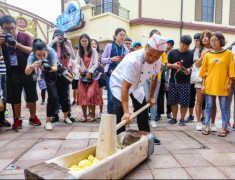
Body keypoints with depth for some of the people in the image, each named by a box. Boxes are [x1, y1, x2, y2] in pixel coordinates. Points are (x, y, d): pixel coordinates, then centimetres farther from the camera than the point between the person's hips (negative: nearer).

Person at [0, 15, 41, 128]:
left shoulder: (25, 36, 1)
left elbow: (31, 50, -11)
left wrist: (17, 44, -24)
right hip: (12, 73, 1)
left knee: (31, 96, 7)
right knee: (15, 97, 7)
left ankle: (33, 117, 22)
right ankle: (18, 119, 21)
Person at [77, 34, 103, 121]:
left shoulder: (93, 51, 3)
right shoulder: (79, 52, 14)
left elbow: (95, 64, -3)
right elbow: (78, 63, 11)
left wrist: (89, 72, -12)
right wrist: (80, 68, -11)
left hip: (92, 75, -3)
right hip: (83, 75, 4)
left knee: (90, 94, -12)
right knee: (82, 95, -2)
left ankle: (93, 115, 2)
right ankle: (84, 115, 8)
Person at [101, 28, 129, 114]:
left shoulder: (125, 49, 15)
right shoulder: (109, 46, 7)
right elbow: (103, 59, 6)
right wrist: (111, 59, -11)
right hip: (111, 74, -3)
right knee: (111, 97, -8)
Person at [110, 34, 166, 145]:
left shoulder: (157, 60, -19)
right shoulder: (133, 60, -41)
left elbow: (154, 77, 0)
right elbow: (125, 87, -43)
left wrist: (151, 97, 3)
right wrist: (126, 112, -47)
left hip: (137, 85, 6)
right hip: (119, 83, -6)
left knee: (143, 109, 10)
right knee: (120, 110, -19)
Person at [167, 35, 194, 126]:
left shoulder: (191, 54, 6)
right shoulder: (172, 53, 7)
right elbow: (167, 65, 8)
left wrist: (189, 69, -11)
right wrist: (173, 65, -13)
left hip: (185, 82, -1)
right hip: (173, 81, 1)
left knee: (184, 102, 1)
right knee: (173, 101, 8)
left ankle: (182, 119, 16)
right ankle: (174, 118, 22)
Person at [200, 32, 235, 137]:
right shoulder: (207, 55, 6)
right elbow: (204, 71, 6)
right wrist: (203, 84, 1)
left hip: (223, 85, -1)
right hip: (210, 85, 1)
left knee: (224, 107, 6)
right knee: (208, 106, 5)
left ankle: (224, 128, 16)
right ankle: (207, 127, 14)